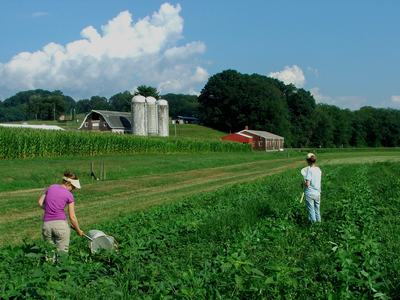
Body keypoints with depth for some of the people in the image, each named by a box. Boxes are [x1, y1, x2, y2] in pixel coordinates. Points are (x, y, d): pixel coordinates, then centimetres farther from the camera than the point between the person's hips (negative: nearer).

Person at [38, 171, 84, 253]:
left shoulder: (51, 187, 10)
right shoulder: (69, 195, -2)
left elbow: (40, 202, 14)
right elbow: (72, 217, 0)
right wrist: (78, 230, 12)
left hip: (47, 225, 4)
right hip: (60, 224, -4)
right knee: (62, 253, 2)